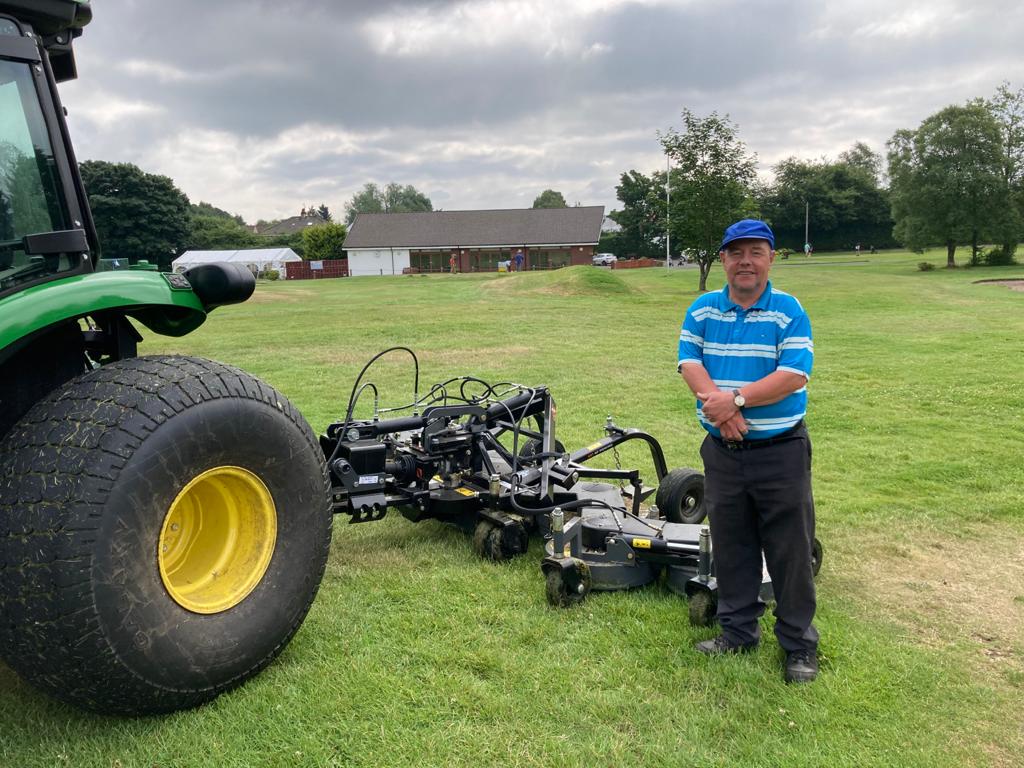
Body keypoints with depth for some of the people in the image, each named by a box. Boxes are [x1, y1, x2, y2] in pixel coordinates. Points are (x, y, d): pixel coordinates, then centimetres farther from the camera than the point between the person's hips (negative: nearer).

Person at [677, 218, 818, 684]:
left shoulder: (789, 311, -5)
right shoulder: (702, 310, 6)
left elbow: (794, 374, -15)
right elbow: (689, 362, -3)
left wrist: (735, 399, -22)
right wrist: (717, 406, -20)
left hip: (781, 450, -3)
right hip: (722, 450, 4)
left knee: (790, 549, 5)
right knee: (729, 545, 14)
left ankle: (799, 644, 21)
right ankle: (738, 631, 30)